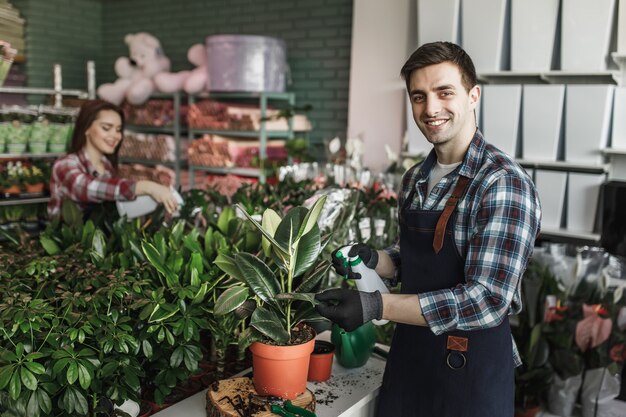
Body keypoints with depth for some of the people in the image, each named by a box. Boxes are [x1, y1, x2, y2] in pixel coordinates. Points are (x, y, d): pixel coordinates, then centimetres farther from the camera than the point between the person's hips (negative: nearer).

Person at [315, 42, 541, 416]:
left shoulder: (505, 184, -20)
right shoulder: (415, 179, 4)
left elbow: (489, 300, -25)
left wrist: (376, 306, -30)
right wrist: (373, 260, -7)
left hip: (473, 371, -6)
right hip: (408, 357, 6)